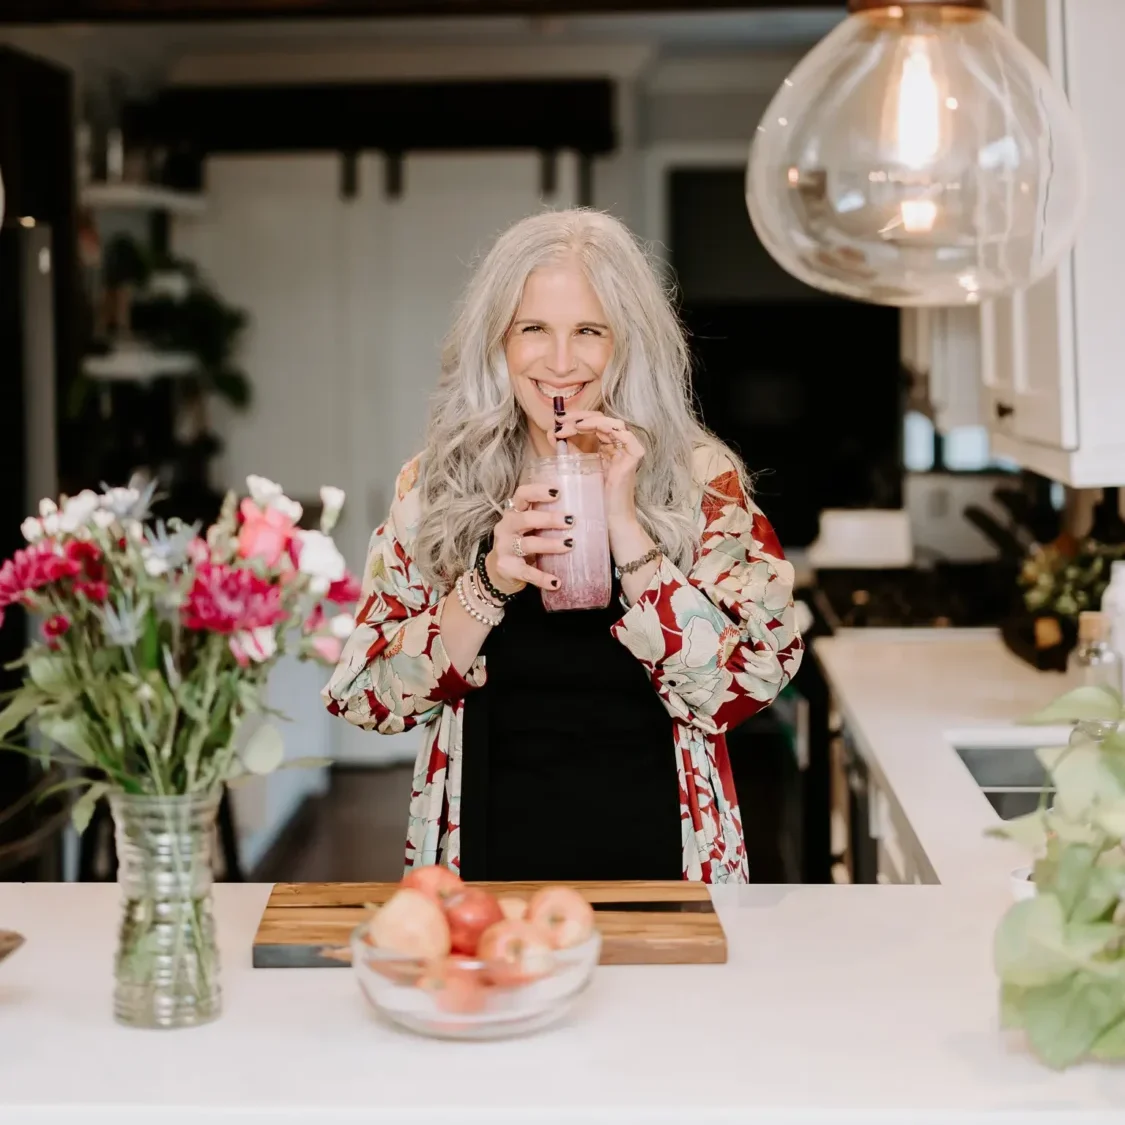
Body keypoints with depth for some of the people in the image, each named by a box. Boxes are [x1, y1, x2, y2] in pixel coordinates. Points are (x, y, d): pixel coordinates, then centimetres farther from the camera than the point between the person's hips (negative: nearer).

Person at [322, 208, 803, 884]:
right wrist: (489, 582, -14)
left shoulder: (702, 482, 0)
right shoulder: (435, 486, 4)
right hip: (488, 861, 1)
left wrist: (624, 527, -16)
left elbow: (738, 690, -11)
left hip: (655, 859, 0)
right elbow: (370, 699, -1)